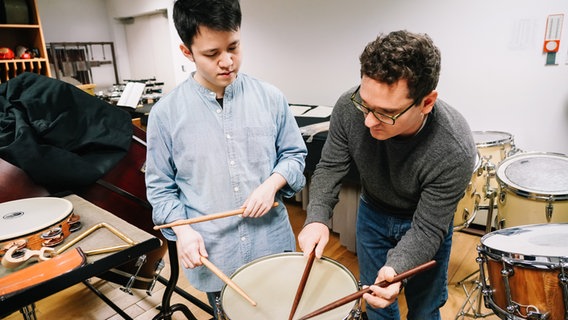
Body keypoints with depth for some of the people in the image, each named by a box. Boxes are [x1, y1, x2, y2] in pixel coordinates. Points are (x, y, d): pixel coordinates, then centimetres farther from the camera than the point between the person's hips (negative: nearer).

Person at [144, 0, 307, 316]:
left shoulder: (271, 98, -7)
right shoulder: (166, 113, -9)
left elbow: (295, 154, 4)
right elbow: (160, 186, 0)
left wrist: (273, 183, -15)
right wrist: (182, 230, -14)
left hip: (273, 246, 2)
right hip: (213, 257, -1)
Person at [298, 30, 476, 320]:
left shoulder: (454, 151, -37)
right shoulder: (349, 106, -30)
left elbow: (426, 229, -27)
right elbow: (330, 167, -14)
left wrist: (396, 268, -45)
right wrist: (318, 217, -30)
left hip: (425, 222, -2)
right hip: (372, 212, 3)